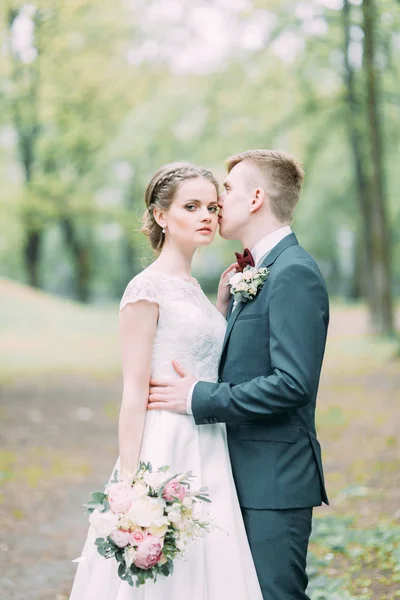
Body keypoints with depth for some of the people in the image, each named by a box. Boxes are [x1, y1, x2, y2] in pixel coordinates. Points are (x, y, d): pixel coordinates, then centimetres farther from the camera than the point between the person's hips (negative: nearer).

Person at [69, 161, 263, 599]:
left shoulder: (192, 288, 14)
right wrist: (129, 483, -18)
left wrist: (224, 299, 12)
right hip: (166, 452, -8)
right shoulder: (147, 289, -9)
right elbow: (134, 391, -13)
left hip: (206, 457, 8)